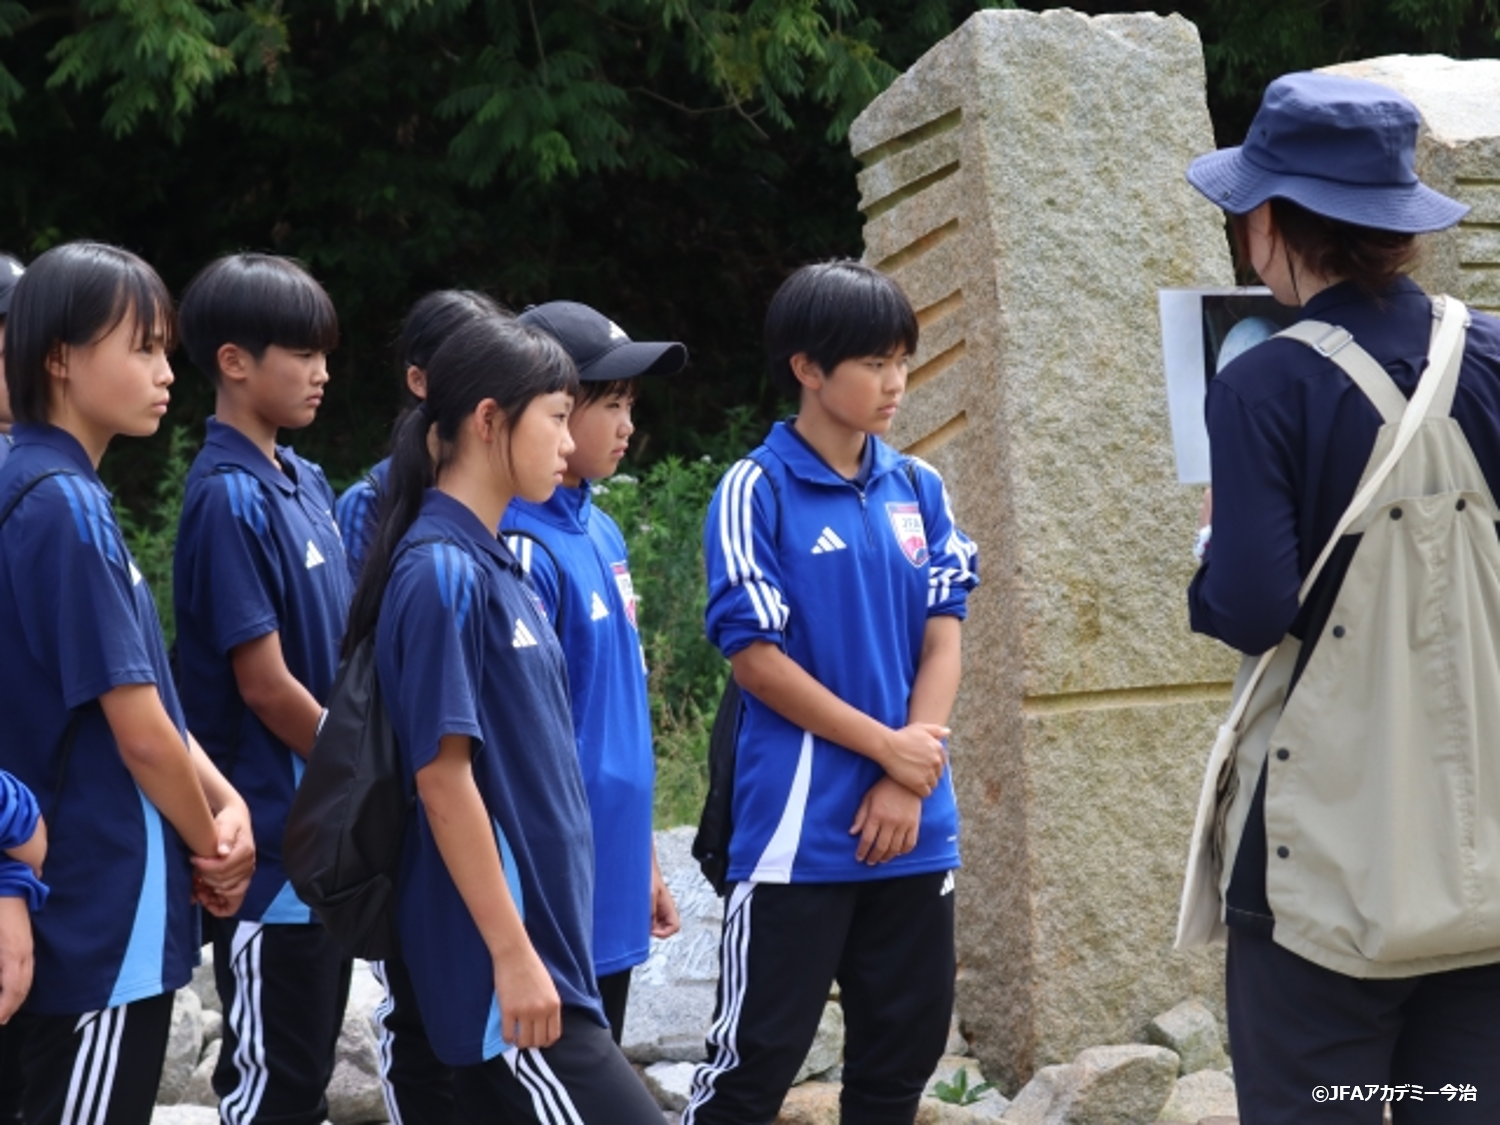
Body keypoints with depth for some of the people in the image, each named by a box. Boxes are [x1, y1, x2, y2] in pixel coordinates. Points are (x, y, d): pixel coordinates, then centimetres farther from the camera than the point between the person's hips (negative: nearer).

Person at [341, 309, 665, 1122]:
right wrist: (512, 955, -19)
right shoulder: (444, 575, -14)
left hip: (543, 932, 9)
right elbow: (443, 777, -18)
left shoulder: (493, 565, 13)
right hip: (500, 955, -9)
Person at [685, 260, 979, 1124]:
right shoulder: (758, 491, -7)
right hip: (800, 827, -5)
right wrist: (884, 745, -10)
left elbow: (943, 639, 5)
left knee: (904, 1051, 12)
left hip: (916, 826, 6)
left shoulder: (919, 490, 8)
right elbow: (754, 657, -11)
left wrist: (908, 782, -8)